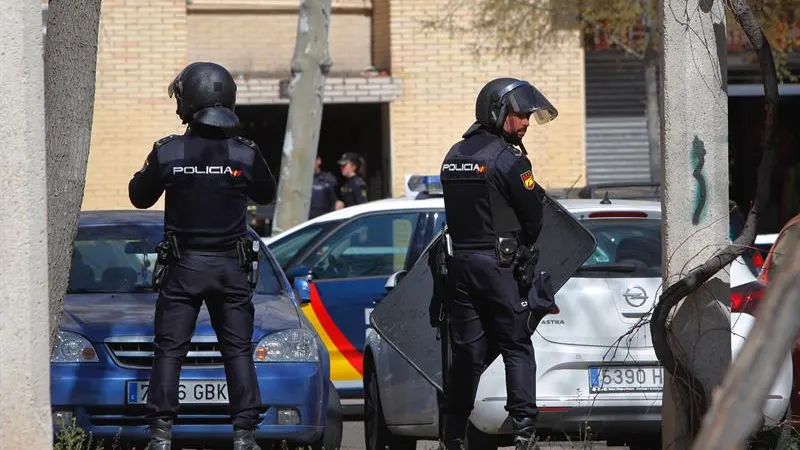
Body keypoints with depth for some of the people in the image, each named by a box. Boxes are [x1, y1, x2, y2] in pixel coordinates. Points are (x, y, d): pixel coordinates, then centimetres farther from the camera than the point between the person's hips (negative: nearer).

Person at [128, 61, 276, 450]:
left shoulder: (168, 153, -10)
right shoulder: (244, 154, -7)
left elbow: (140, 197, 5)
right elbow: (266, 193, 11)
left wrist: (152, 164, 21)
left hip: (182, 269, -1)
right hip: (232, 270, 1)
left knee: (169, 350, 5)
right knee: (238, 351, 7)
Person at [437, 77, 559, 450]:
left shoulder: (454, 156, 14)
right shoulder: (507, 158, -10)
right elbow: (532, 215, -6)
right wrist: (524, 247, 12)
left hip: (459, 262, 6)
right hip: (497, 263, -6)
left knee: (466, 352, 9)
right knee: (517, 347, 1)